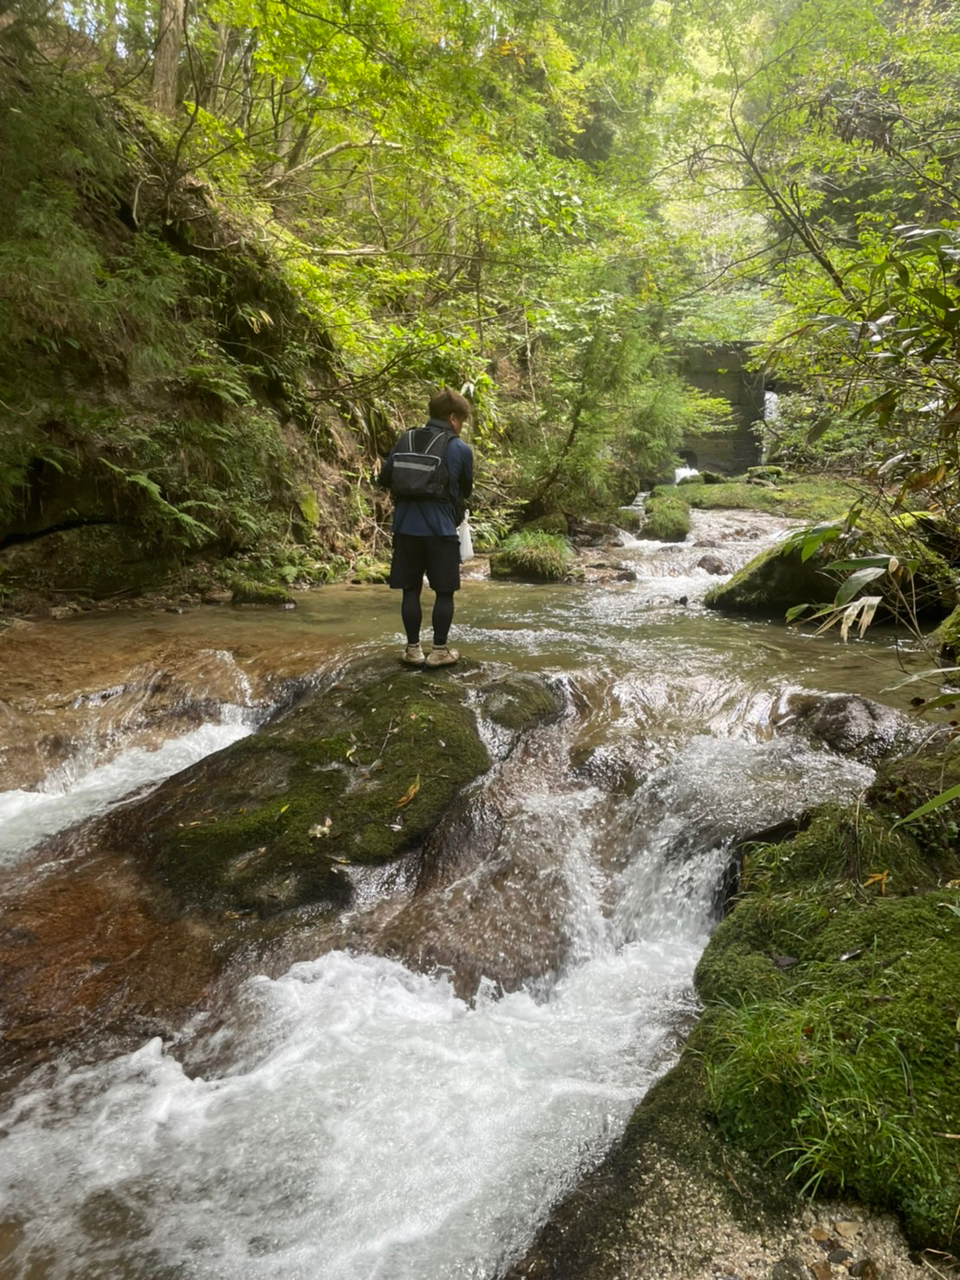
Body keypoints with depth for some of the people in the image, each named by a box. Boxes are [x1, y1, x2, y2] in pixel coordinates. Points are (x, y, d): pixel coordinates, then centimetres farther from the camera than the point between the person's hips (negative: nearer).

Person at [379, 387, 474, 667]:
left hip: (406, 527, 3)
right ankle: (440, 651, 11)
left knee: (411, 589, 10)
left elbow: (385, 479, 10)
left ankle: (413, 649, 14)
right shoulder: (461, 449, -2)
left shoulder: (405, 440, 5)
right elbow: (466, 490, 12)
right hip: (441, 529, -3)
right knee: (444, 591, 8)